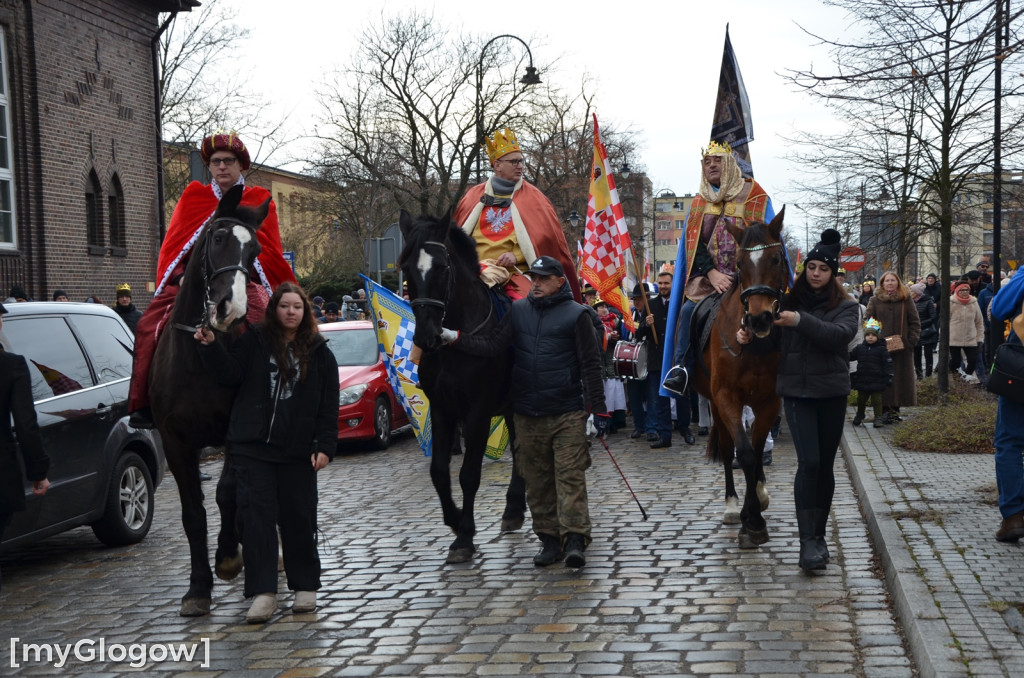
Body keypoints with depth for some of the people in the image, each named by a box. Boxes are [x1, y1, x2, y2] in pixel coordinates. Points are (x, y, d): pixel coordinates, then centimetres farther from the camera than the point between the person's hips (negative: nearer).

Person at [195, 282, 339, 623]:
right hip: (252, 445, 0)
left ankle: (306, 586, 22)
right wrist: (210, 346, -19)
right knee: (256, 516, -4)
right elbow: (230, 374, -4)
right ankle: (263, 592, -1)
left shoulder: (319, 353, 5)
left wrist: (324, 447, -5)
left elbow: (328, 406, 2)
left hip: (297, 451, 0)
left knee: (299, 518, 8)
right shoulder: (253, 342, 5)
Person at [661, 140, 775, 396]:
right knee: (688, 311, -23)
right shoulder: (699, 204, 15)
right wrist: (712, 273, -11)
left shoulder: (755, 197, 5)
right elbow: (694, 245, 7)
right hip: (708, 279, 2)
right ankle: (680, 368, -17)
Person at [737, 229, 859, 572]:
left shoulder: (845, 306, 1)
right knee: (809, 462, -12)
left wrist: (801, 321, -28)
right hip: (797, 392, -1)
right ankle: (807, 541, -12)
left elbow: (840, 335, -18)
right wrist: (748, 334, -10)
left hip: (832, 392, 1)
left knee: (825, 465, 9)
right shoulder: (789, 301, 6)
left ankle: (819, 535, 22)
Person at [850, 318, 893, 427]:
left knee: (876, 400, 0)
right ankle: (859, 415, 36)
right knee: (861, 399, 16)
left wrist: (889, 376, -9)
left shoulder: (882, 350, -5)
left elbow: (887, 364, -5)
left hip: (877, 380, -4)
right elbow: (850, 356, 13)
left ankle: (878, 417, 7)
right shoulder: (859, 349, 5)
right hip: (862, 380, 4)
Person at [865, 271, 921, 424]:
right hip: (881, 347, -1)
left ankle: (895, 408, 14)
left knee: (901, 378, 5)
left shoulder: (906, 300, 6)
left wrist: (911, 341, -5)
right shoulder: (875, 300, 4)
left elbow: (915, 322, 7)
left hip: (902, 347, 1)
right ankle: (885, 410, 1)